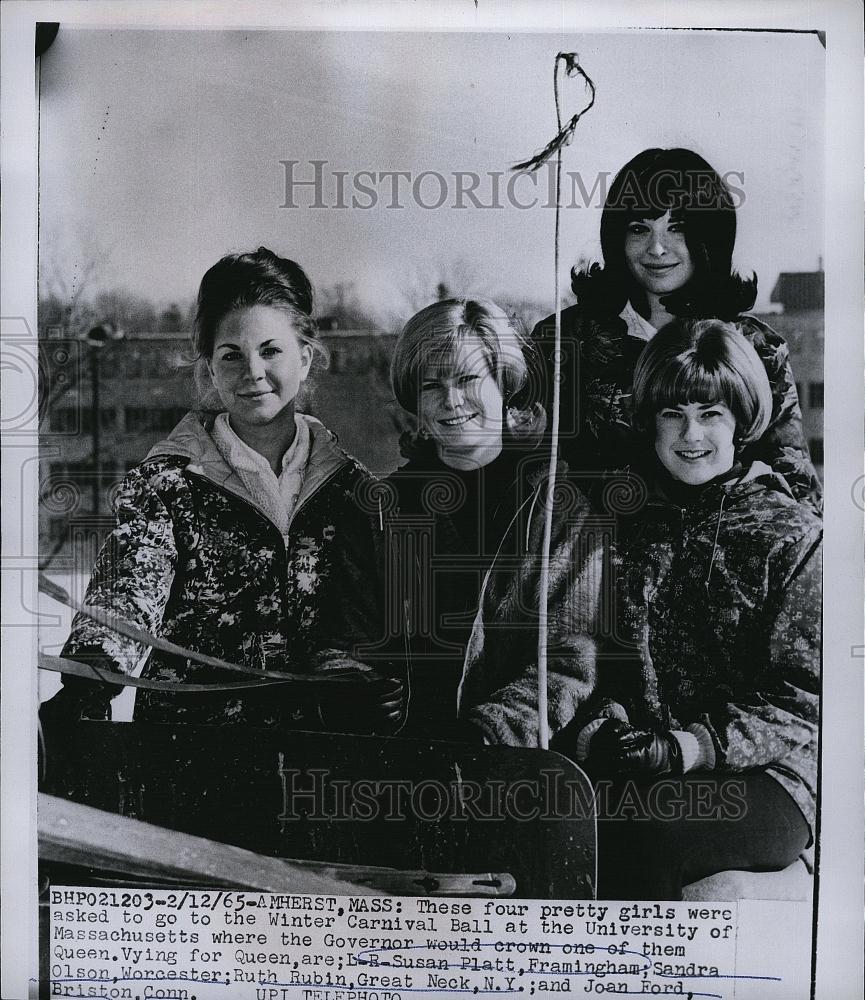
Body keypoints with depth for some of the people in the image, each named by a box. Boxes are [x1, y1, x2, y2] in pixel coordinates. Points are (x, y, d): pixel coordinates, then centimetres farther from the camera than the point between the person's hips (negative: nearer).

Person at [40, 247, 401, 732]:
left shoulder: (351, 486, 10)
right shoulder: (165, 483, 4)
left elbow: (353, 623, 6)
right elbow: (129, 593, -10)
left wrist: (343, 673, -15)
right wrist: (88, 683, -29)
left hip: (312, 734, 2)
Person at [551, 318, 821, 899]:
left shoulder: (795, 536, 1)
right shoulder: (625, 522, 12)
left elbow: (801, 701, -3)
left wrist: (688, 746, -17)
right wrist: (603, 731, -10)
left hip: (761, 778, -2)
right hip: (633, 765, 3)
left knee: (649, 831, -32)